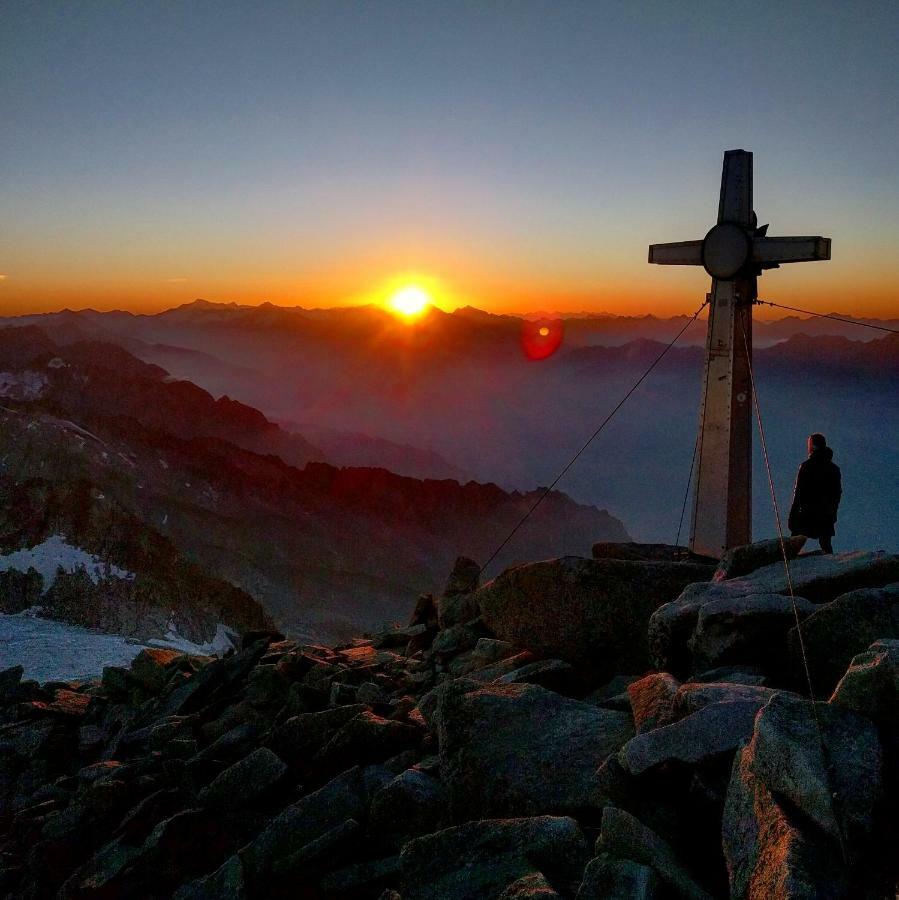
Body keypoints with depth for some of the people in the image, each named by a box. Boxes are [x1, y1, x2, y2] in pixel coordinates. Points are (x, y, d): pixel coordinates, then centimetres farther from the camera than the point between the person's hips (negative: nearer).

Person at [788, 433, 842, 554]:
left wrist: (792, 515, -8)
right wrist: (833, 513, 23)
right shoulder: (834, 468, 10)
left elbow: (798, 491, -10)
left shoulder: (806, 466, -8)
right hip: (827, 513, 5)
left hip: (808, 512, -5)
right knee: (825, 543, 12)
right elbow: (838, 493, 14)